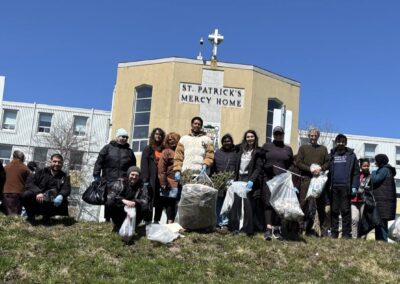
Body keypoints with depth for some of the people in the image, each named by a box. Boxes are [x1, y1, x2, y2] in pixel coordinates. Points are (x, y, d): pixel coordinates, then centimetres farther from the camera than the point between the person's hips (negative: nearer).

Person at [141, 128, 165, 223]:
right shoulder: (148, 149, 6)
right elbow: (144, 164, -2)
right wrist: (145, 180, -12)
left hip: (161, 179, 3)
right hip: (151, 179, -3)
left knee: (159, 202, 4)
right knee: (149, 201, -4)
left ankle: (156, 221, 11)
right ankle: (147, 222, -2)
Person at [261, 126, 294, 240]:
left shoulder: (288, 149, 16)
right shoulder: (266, 146, 11)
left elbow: (291, 165, 17)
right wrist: (264, 168, -4)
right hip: (268, 179, -2)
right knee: (268, 202, -12)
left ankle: (277, 229, 7)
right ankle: (268, 229, -18)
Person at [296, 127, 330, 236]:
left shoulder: (323, 149, 19)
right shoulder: (303, 148, 13)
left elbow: (328, 163, 11)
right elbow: (298, 162, 3)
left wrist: (321, 168, -9)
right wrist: (309, 169, -11)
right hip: (306, 179, -1)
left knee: (321, 204, 0)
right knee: (305, 204, -6)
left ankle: (324, 228, 3)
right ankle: (306, 228, -1)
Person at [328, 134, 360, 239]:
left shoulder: (351, 155, 8)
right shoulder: (331, 155, 13)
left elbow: (356, 172, 3)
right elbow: (327, 171, 8)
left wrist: (354, 186, -7)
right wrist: (327, 185, -2)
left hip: (346, 187, -2)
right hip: (333, 187, 2)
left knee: (346, 210, -1)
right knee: (334, 210, 4)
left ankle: (346, 233, 2)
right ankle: (334, 232, 8)